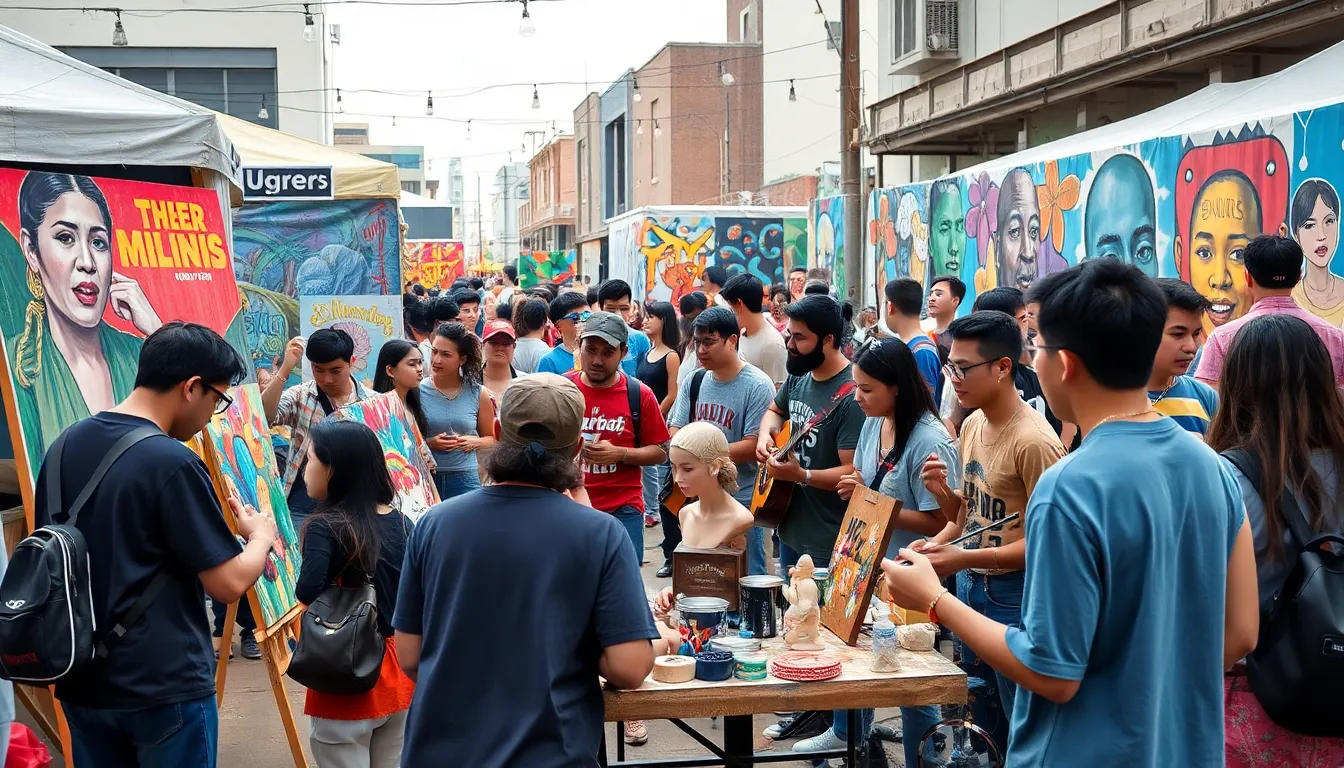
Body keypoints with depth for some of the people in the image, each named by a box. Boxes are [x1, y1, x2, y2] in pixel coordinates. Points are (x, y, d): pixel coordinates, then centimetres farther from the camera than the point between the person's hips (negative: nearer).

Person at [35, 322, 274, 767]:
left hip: (82, 682, 7)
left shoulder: (67, 445, 3)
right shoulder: (172, 463, -19)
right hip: (163, 686, -7)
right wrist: (262, 536, 2)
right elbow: (228, 583, -18)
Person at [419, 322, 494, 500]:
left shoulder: (478, 394, 4)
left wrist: (474, 443, -5)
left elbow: (491, 439, 15)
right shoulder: (417, 391, -1)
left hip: (464, 478, 1)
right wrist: (429, 443, -14)